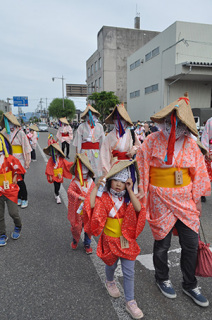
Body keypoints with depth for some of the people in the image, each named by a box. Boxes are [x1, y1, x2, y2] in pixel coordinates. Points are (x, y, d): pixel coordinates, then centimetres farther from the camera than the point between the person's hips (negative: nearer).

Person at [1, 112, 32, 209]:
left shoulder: (20, 132, -10)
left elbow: (26, 148, -10)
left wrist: (27, 161, -12)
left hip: (19, 161, -5)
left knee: (20, 180, -2)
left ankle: (24, 199, 13)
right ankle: (18, 198, 27)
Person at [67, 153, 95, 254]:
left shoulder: (90, 182, 0)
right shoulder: (74, 182, -12)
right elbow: (70, 191, -27)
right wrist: (79, 197, -37)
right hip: (78, 210, -3)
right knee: (76, 227, 11)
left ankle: (87, 244, 30)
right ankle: (75, 241, 40)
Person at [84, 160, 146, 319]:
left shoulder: (129, 198, -8)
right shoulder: (104, 197, -16)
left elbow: (138, 209, -27)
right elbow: (90, 206, -35)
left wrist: (130, 191, -32)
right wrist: (96, 187, -33)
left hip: (127, 240, 1)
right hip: (110, 241, -1)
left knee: (129, 273, 8)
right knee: (111, 265, 25)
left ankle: (130, 302, 26)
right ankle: (110, 282, 58)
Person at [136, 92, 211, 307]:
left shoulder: (190, 144, 0)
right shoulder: (152, 141, -9)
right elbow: (142, 169, -6)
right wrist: (141, 195, -6)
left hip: (185, 199, 3)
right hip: (161, 200, -3)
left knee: (191, 244, 11)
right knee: (162, 243, 14)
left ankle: (189, 285, 36)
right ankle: (162, 279, 41)